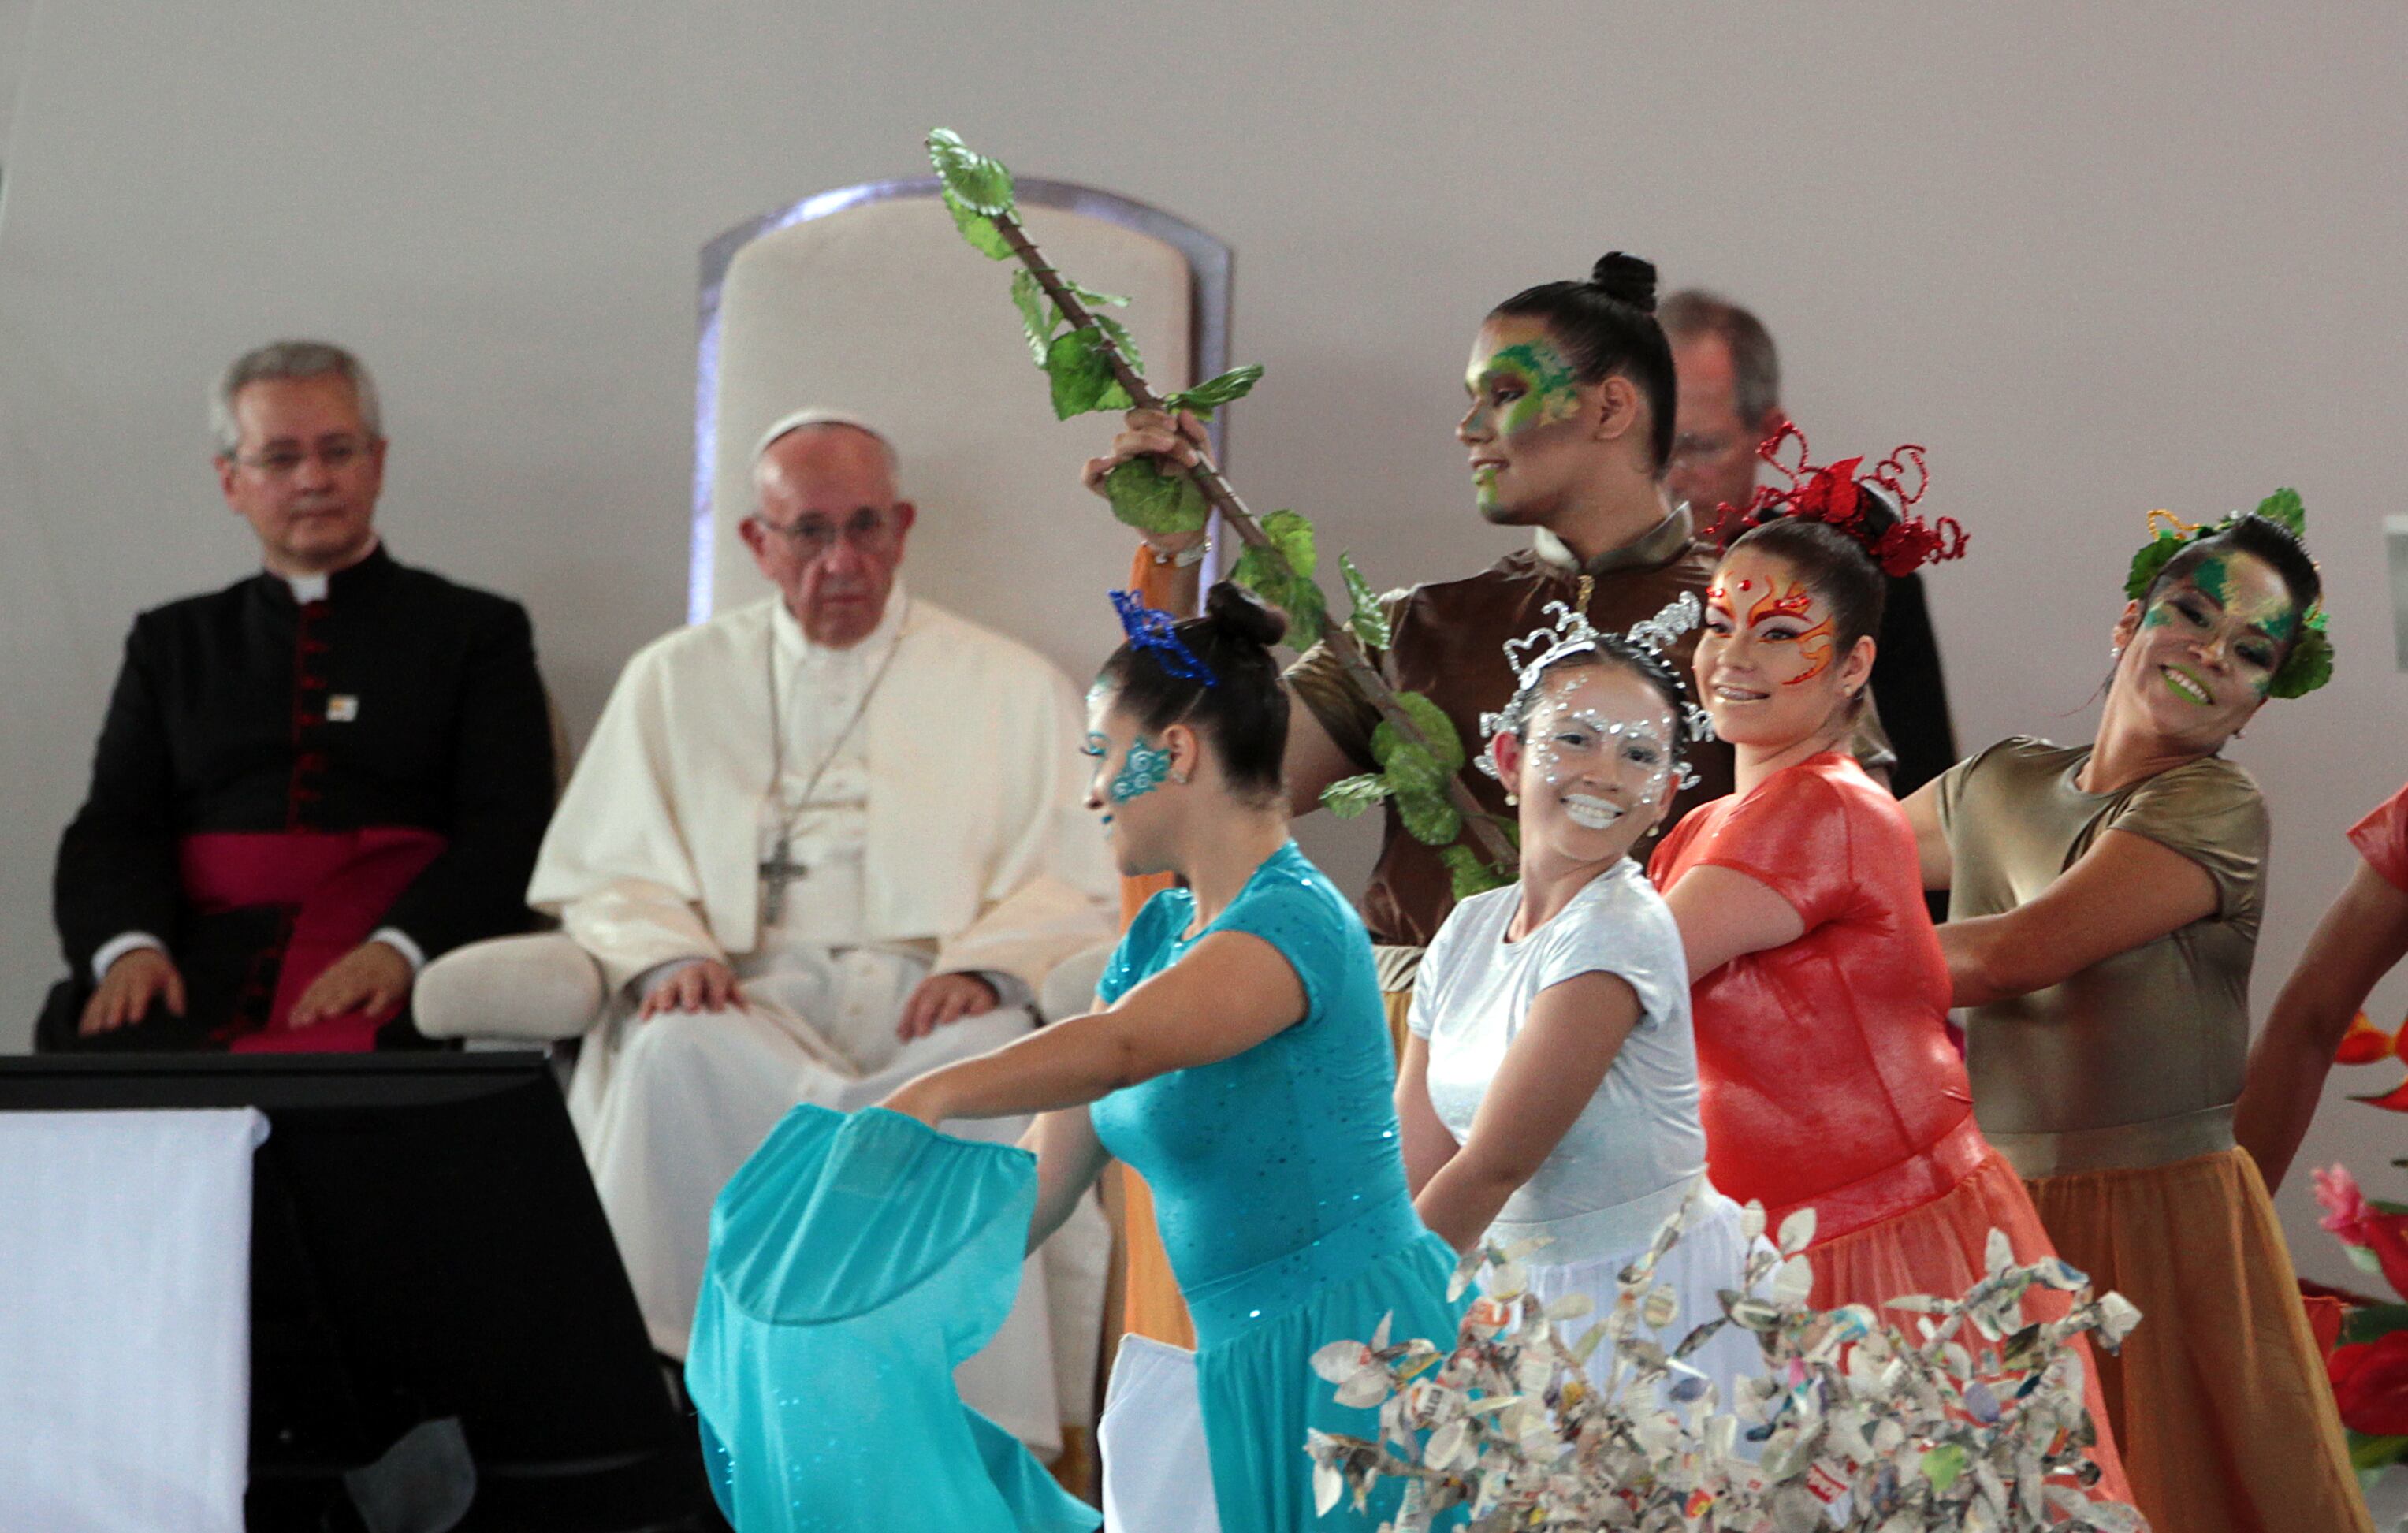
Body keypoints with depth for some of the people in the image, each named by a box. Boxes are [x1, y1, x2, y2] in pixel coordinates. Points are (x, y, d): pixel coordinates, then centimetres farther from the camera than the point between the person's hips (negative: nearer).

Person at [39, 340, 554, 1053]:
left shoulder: (475, 631, 17)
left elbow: (507, 833, 4)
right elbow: (115, 828, 15)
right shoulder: (173, 641, 26)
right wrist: (129, 946, -10)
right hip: (204, 962, 2)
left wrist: (398, 949, -16)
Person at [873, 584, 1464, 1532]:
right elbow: (1046, 1177, 12)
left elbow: (1122, 1048, -35)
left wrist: (929, 1100, -43)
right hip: (1246, 1364, 9)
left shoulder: (1293, 923, -16)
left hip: (1352, 1347, -9)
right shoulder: (1161, 934, 13)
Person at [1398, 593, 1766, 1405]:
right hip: (1524, 1296, 6)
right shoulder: (1468, 932, 7)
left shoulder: (1618, 934, -17)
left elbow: (1491, 1171, -17)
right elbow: (1412, 1165, 5)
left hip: (1654, 1303, -6)